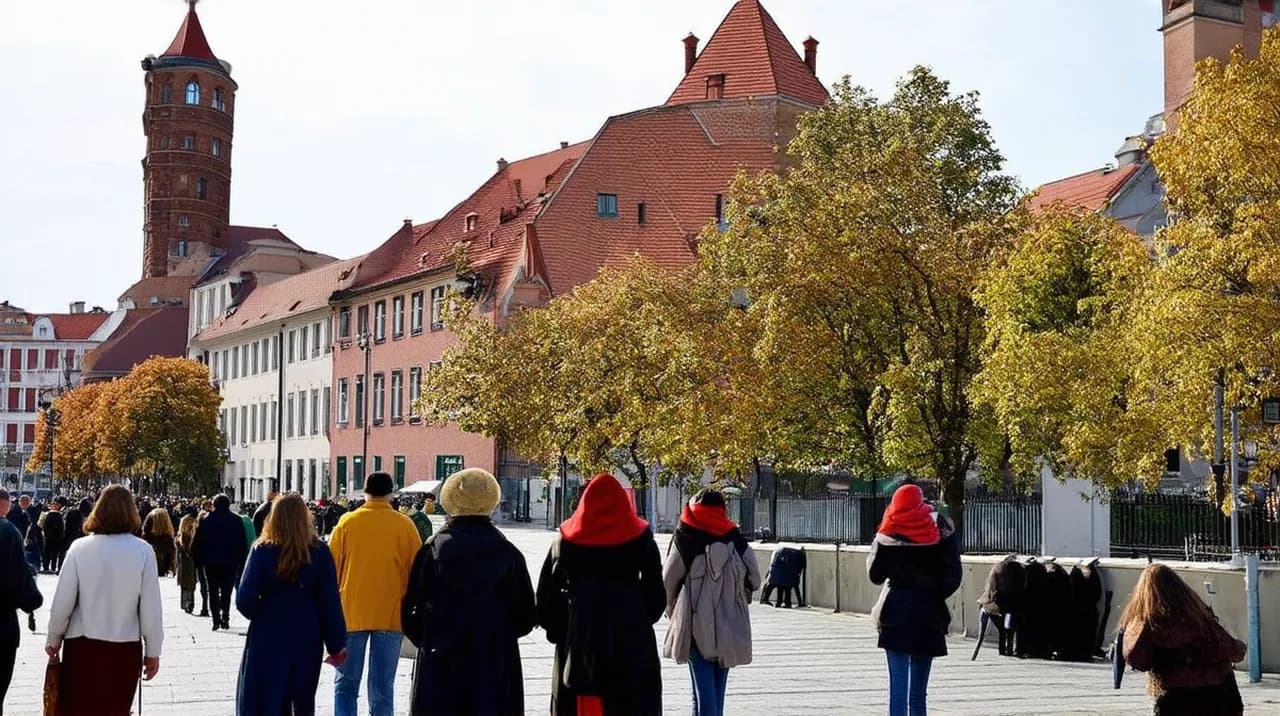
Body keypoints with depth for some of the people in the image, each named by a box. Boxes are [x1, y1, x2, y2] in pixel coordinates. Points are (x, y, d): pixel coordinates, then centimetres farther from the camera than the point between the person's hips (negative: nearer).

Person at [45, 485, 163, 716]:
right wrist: (152, 651, 4)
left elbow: (62, 602, -4)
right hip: (126, 648, 0)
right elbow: (151, 608, -7)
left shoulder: (80, 547, -6)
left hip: (81, 646, 0)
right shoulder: (143, 551, -8)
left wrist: (53, 640, 13)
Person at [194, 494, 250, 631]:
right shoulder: (236, 521, 0)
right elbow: (243, 544, 1)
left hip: (211, 563, 0)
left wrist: (199, 561, 7)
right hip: (230, 563, 0)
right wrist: (242, 561, 6)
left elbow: (199, 543, 2)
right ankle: (225, 618, -4)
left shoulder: (206, 521, 0)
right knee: (226, 592, 7)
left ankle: (216, 620, -3)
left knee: (213, 592, 6)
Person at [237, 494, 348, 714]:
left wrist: (261, 617, 10)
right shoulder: (319, 552, -7)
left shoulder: (262, 551, -9)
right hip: (307, 639, 2)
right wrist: (337, 644, 1)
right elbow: (330, 602, -7)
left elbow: (244, 601, -12)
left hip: (268, 639, -2)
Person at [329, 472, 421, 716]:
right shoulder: (405, 525, -2)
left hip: (351, 612, 0)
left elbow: (332, 568, 4)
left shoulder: (347, 522, -2)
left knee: (346, 684, 11)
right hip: (391, 614, 0)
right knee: (382, 688, 5)